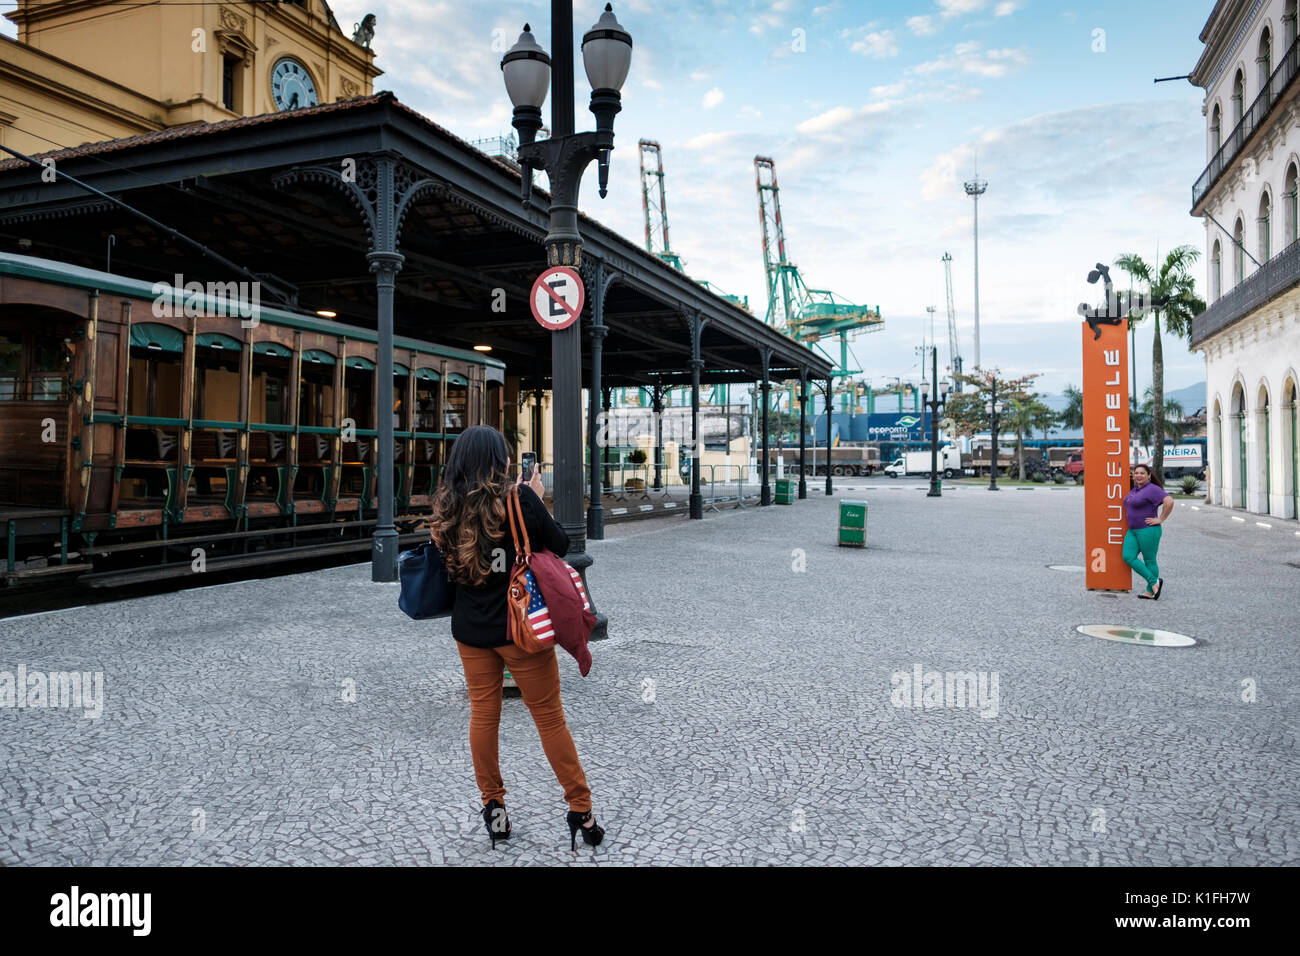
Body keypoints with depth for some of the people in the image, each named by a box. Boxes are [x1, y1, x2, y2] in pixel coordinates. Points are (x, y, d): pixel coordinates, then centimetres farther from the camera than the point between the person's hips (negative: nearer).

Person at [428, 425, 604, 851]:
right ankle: (580, 810, 15)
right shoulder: (519, 499, -16)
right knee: (549, 717, 6)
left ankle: (493, 808, 26)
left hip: (470, 629, 4)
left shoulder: (447, 508, -3)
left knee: (482, 714, 16)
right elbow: (559, 546, -7)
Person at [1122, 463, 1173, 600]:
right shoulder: (1134, 489, 13)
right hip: (1132, 530, 9)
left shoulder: (1152, 489, -14)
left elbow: (1169, 501, -26)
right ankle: (1154, 582, 6)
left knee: (1149, 561, 0)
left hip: (1148, 530, -9)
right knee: (1128, 557, -2)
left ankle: (1150, 592, 10)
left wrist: (1161, 519, -20)